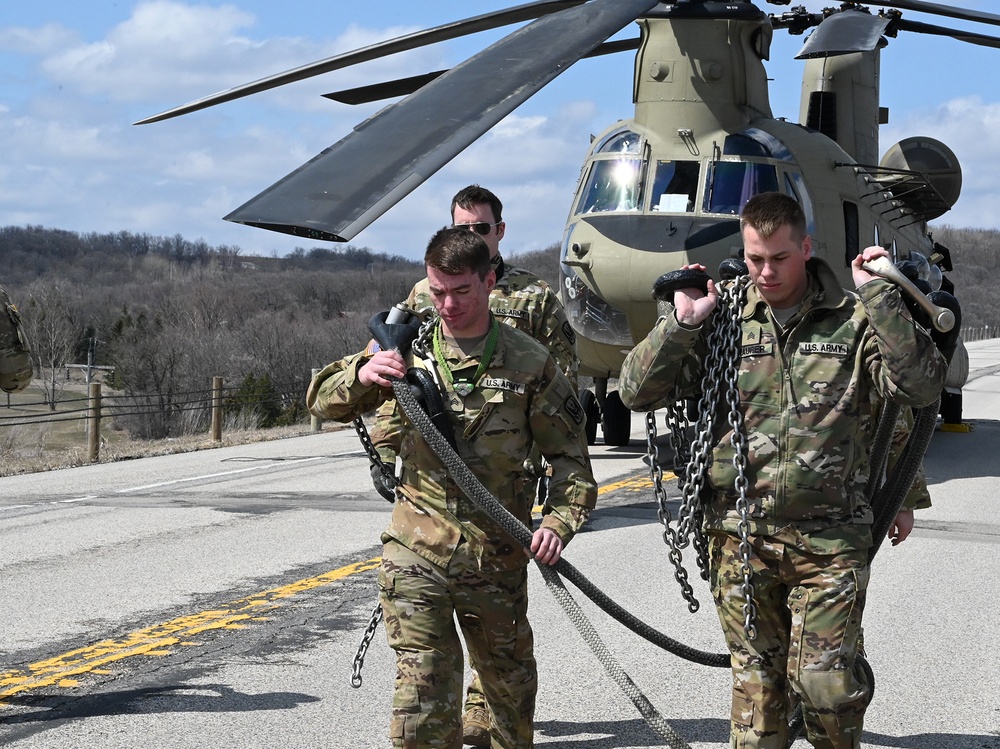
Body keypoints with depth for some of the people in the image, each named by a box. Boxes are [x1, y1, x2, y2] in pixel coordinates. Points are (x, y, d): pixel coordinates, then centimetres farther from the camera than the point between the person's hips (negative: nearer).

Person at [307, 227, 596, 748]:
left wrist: (558, 523, -14)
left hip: (498, 560, 0)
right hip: (416, 554, 0)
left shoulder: (529, 362, -1)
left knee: (510, 683, 16)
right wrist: (360, 376, -17)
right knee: (424, 688, -8)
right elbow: (322, 402, 5)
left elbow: (569, 457, 2)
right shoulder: (408, 347, 3)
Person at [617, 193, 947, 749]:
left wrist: (879, 297, -17)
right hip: (741, 537, 2)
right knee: (756, 681, 9)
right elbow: (636, 392, 3)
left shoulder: (854, 320, 0)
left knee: (824, 683, -6)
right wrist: (681, 324, -9)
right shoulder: (722, 323, 5)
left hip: (829, 539, -2)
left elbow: (923, 387, -14)